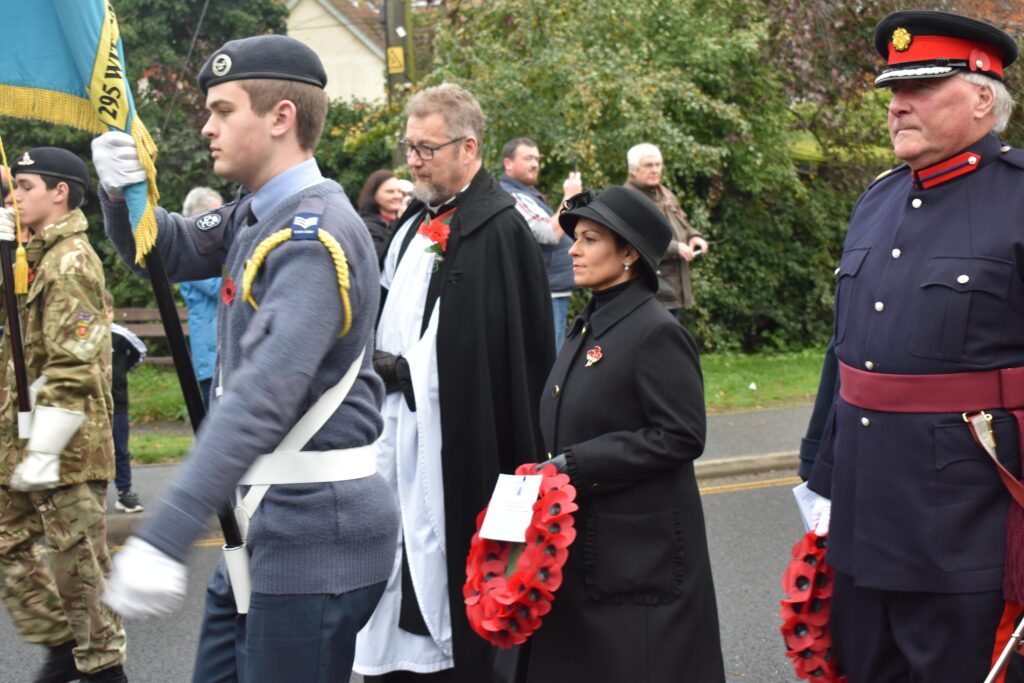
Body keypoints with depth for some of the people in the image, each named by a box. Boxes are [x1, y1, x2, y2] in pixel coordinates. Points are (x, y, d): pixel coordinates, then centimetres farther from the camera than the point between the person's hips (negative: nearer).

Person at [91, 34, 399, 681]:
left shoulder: (315, 236, -21)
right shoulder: (255, 215, 10)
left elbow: (264, 395, -31)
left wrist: (165, 539, -38)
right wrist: (123, 194, -4)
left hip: (314, 532, -10)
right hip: (267, 525, 10)